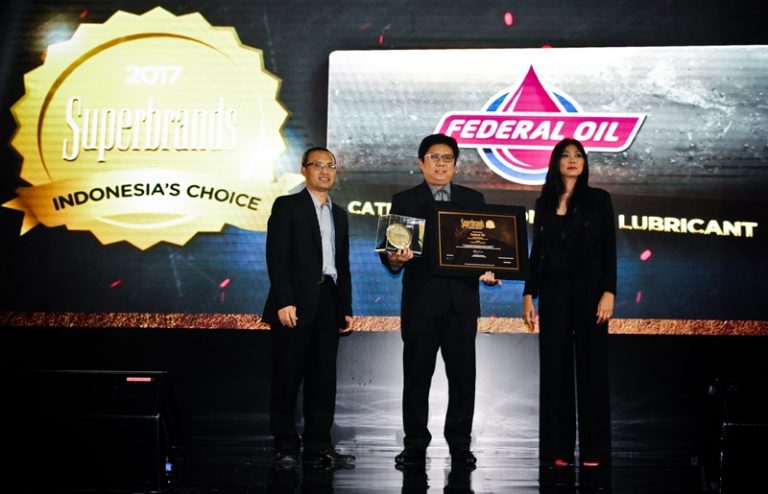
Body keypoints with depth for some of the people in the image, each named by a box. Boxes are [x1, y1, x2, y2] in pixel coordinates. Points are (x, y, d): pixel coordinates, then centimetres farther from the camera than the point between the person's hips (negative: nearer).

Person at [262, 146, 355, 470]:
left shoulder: (339, 214, 20)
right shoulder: (286, 206, 2)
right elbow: (276, 257, -7)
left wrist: (346, 308, 13)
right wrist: (284, 302, -17)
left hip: (328, 304, 6)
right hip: (295, 305, -5)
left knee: (324, 378, 6)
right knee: (287, 378, 0)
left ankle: (318, 446, 12)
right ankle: (285, 448, 8)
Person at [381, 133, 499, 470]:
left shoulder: (473, 200, 12)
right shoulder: (404, 201, 6)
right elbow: (390, 249, 0)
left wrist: (489, 270, -11)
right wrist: (394, 259, -23)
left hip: (462, 300, 2)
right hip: (420, 300, -1)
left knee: (462, 375, 4)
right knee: (417, 376, 3)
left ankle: (459, 444, 15)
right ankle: (415, 446, 13)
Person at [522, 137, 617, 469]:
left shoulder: (598, 199, 2)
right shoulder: (544, 203, 11)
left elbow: (609, 250, -3)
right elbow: (537, 251, 11)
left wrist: (608, 292, -13)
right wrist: (528, 294, 5)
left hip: (588, 288, -3)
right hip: (553, 290, 3)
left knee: (591, 365, 0)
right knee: (554, 366, 3)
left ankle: (594, 449, 8)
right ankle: (558, 447, 10)